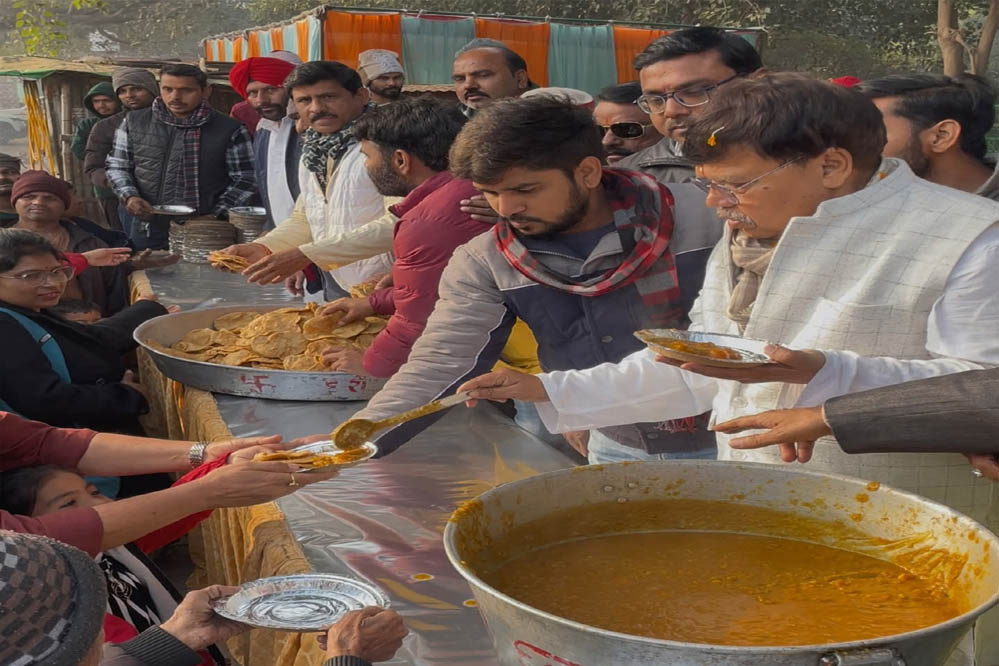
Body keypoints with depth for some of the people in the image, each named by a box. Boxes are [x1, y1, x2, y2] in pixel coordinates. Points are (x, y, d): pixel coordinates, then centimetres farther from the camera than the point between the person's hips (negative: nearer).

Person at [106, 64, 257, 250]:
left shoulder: (230, 130, -5)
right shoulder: (134, 122, 4)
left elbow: (245, 180, -2)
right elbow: (117, 166, 14)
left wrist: (215, 216, -11)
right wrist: (129, 196, -5)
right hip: (148, 230, 3)